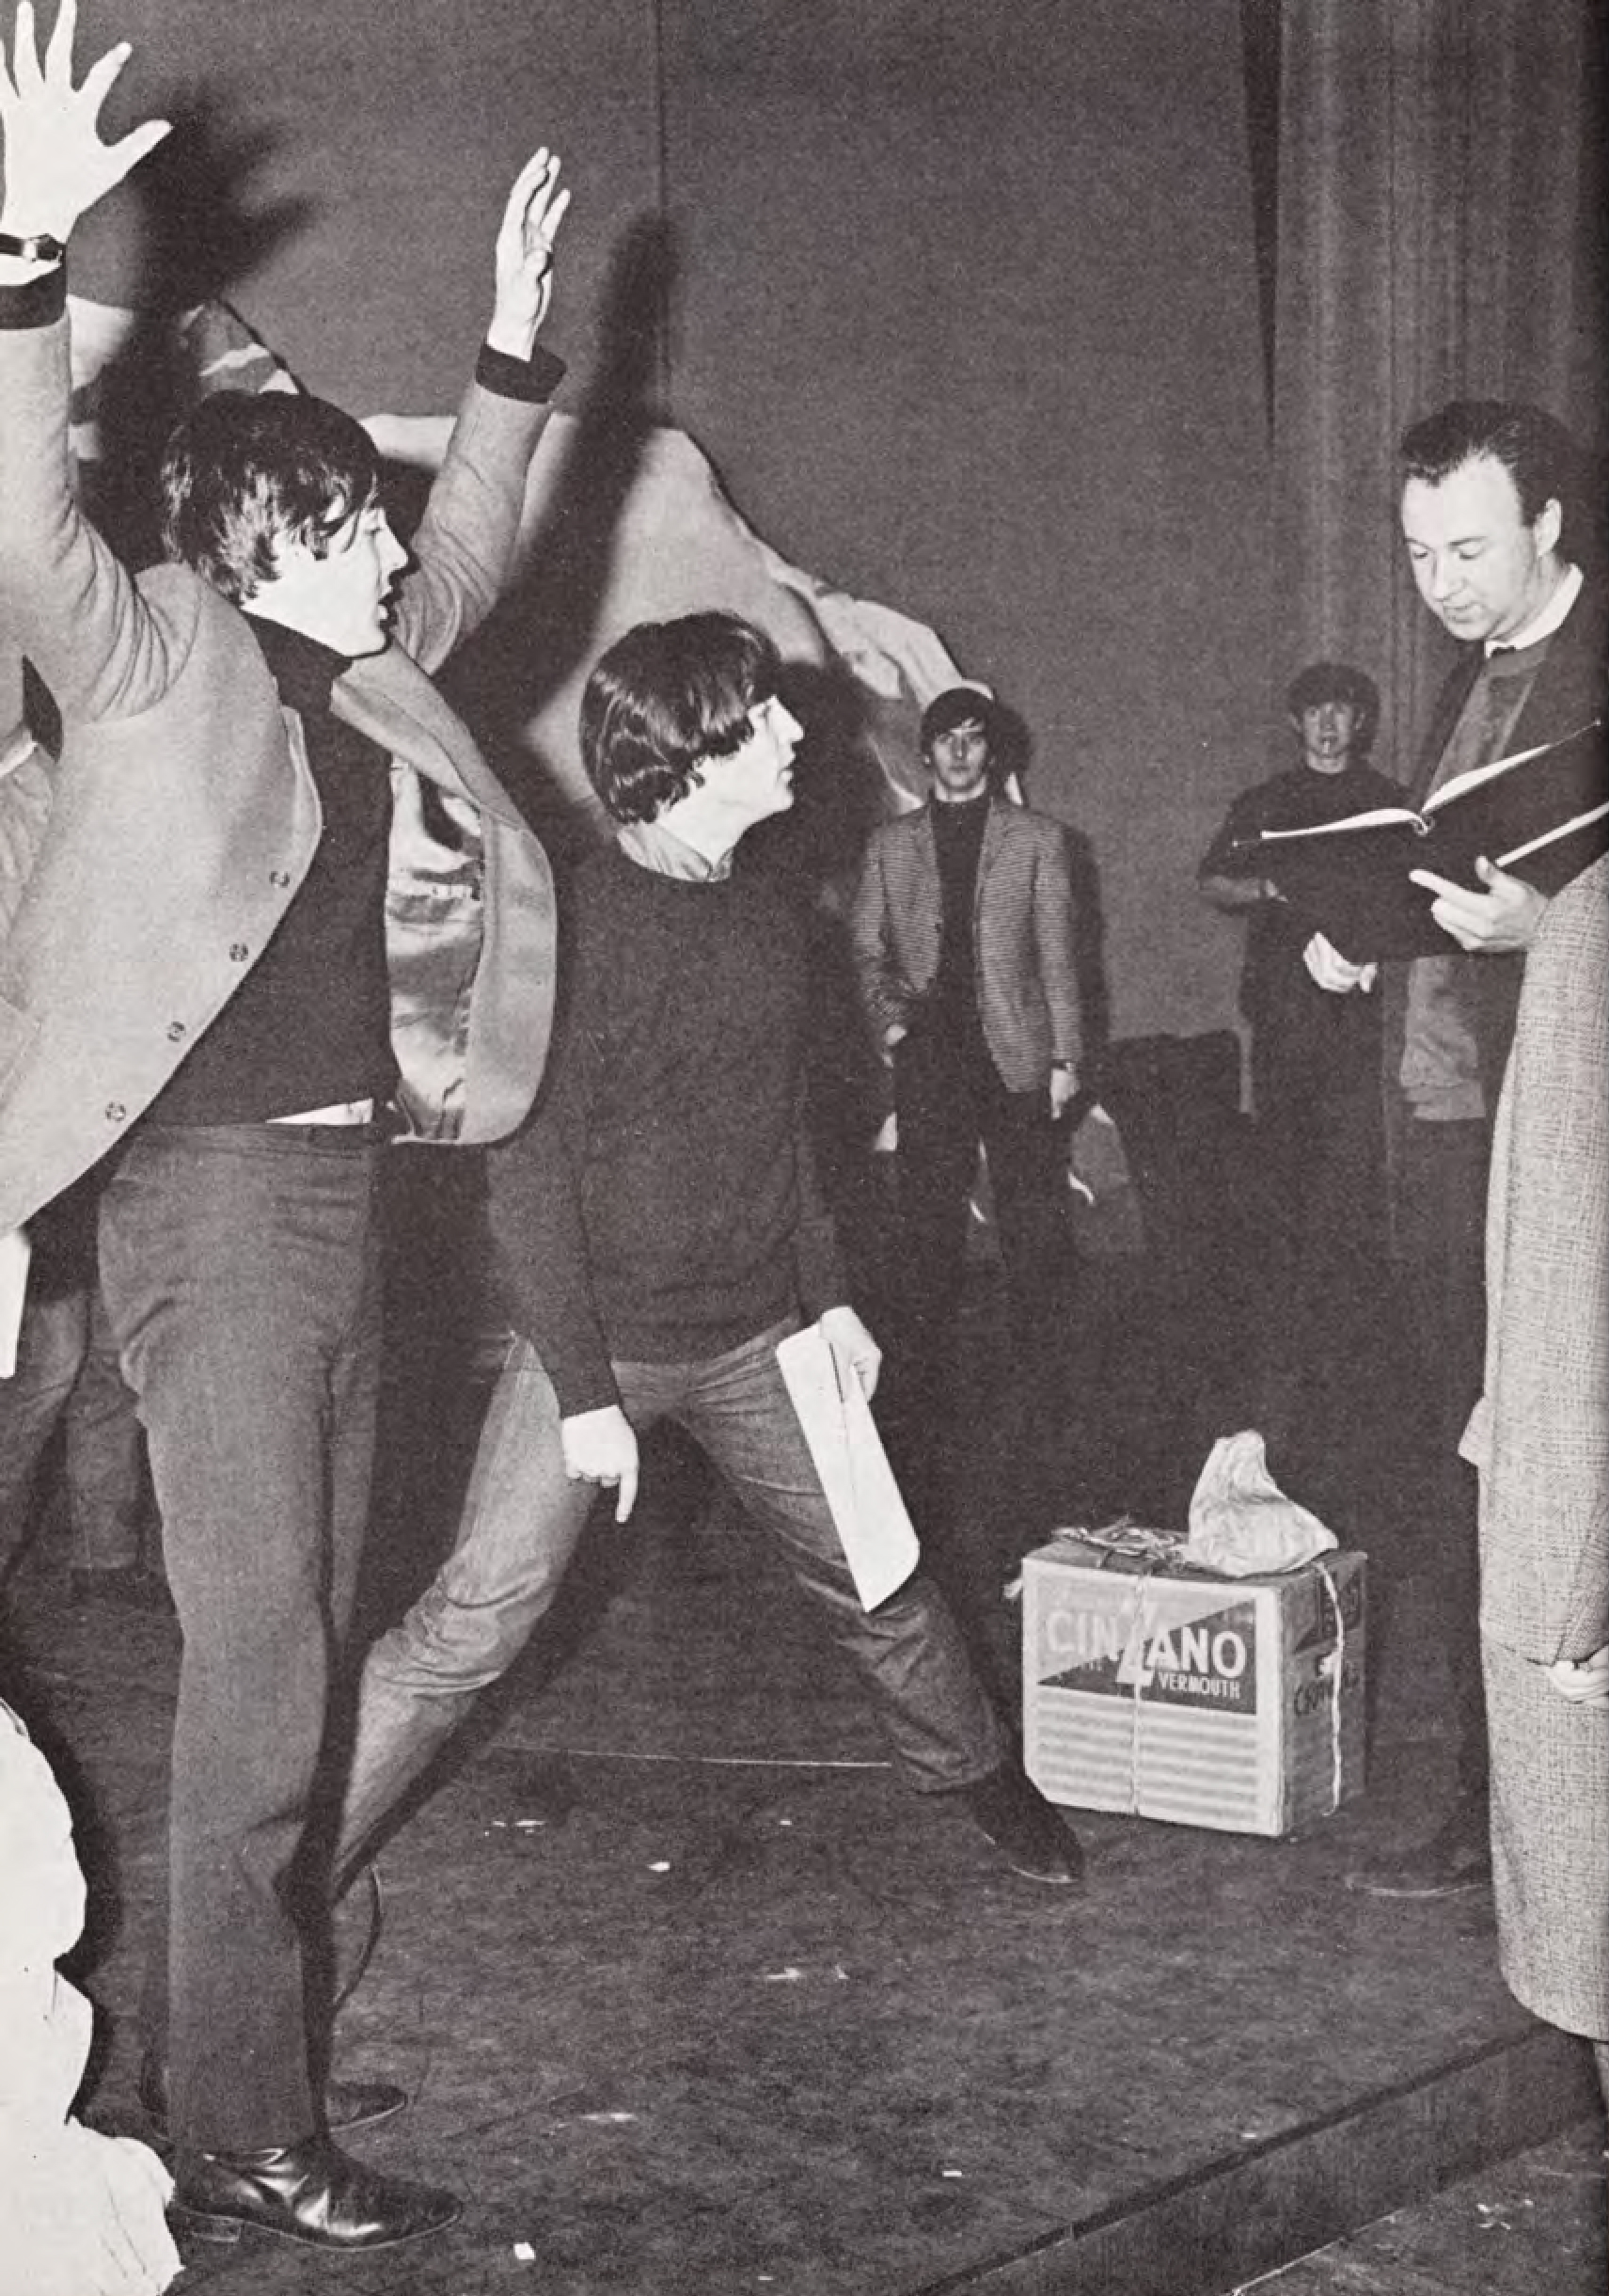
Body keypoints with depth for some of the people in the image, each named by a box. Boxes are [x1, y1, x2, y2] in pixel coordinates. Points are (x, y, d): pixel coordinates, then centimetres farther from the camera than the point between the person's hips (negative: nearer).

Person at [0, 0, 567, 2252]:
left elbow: (469, 553, 30)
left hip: (338, 1188, 8)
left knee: (300, 1656, 15)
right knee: (255, 1684, -5)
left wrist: (514, 337, 26)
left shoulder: (355, 678, 13)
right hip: (214, 1201, -8)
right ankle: (246, 2137, 6)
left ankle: (243, 2044, 28)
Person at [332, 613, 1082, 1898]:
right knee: (475, 1623, -8)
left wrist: (829, 1295, 13)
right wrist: (582, 1394, -18)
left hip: (752, 1334, 6)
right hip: (596, 1341, -6)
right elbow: (527, 1171, -16)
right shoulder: (578, 920, -16)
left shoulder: (767, 910, 5)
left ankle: (974, 1773, 36)